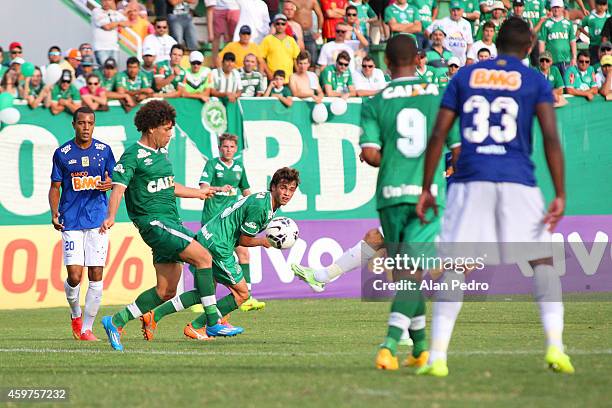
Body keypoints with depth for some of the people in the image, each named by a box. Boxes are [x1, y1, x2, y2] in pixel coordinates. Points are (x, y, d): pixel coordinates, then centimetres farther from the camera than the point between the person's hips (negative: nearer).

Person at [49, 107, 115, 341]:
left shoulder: (104, 151, 5)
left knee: (96, 276, -2)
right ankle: (75, 315, 20)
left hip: (98, 222, 1)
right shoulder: (62, 153, 2)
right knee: (74, 276, -10)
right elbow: (55, 187, 8)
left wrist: (109, 184, -10)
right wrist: (54, 214, -7)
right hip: (71, 223, -1)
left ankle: (86, 328, 8)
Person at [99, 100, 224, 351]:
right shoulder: (133, 155, -9)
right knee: (203, 256, -20)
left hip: (171, 222, 9)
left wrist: (199, 193, 42)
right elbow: (118, 188, -18)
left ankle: (116, 322, 14)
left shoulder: (162, 152, 18)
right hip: (153, 221, -9)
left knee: (166, 291, 5)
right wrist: (111, 217, -34)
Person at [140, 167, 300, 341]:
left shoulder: (266, 201, 14)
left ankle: (154, 315, 12)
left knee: (205, 293, 18)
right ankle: (196, 327, 4)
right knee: (241, 294, 0)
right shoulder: (260, 206, -18)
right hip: (217, 246, -10)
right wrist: (263, 242, 5)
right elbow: (244, 240, -13)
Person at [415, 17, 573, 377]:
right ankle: (555, 346, -4)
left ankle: (438, 357, -6)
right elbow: (551, 138, -4)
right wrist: (560, 195, -5)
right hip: (518, 182, -1)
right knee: (542, 260, 9)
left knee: (455, 265, 1)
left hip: (470, 179, 1)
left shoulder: (465, 76, 13)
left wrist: (426, 189, 12)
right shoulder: (535, 81, 8)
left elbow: (438, 136, 8)